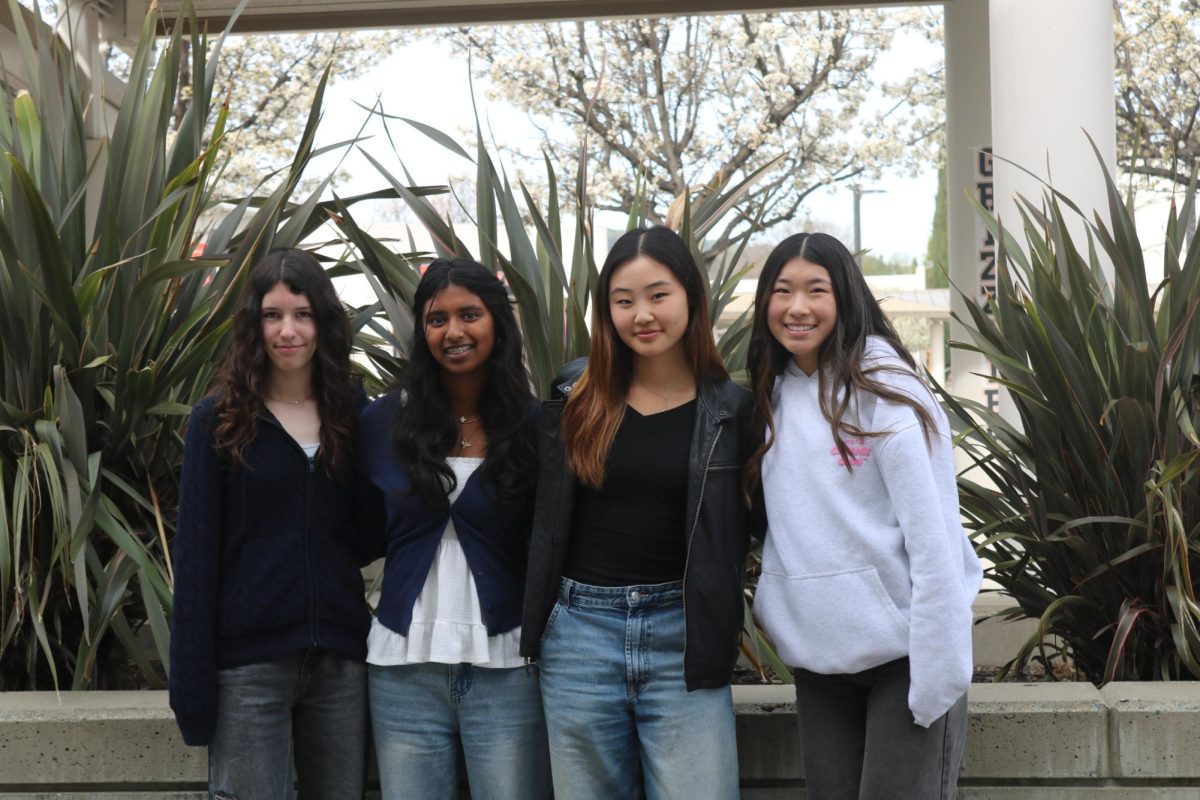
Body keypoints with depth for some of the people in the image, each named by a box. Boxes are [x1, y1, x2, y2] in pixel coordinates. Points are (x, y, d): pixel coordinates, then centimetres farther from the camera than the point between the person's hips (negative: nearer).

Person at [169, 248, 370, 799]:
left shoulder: (351, 414, 8)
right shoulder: (219, 420, -1)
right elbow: (195, 554, -4)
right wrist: (193, 684, -8)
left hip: (340, 659, 3)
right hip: (249, 662, -3)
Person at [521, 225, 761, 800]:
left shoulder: (729, 409, 0)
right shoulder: (575, 398, 3)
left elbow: (740, 528, 9)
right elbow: (544, 516, 13)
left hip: (682, 639, -2)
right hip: (580, 632, 2)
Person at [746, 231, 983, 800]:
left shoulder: (883, 386, -9)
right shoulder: (773, 395, 9)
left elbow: (933, 537, -14)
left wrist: (938, 672, -18)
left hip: (902, 649, -5)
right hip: (816, 658, 6)